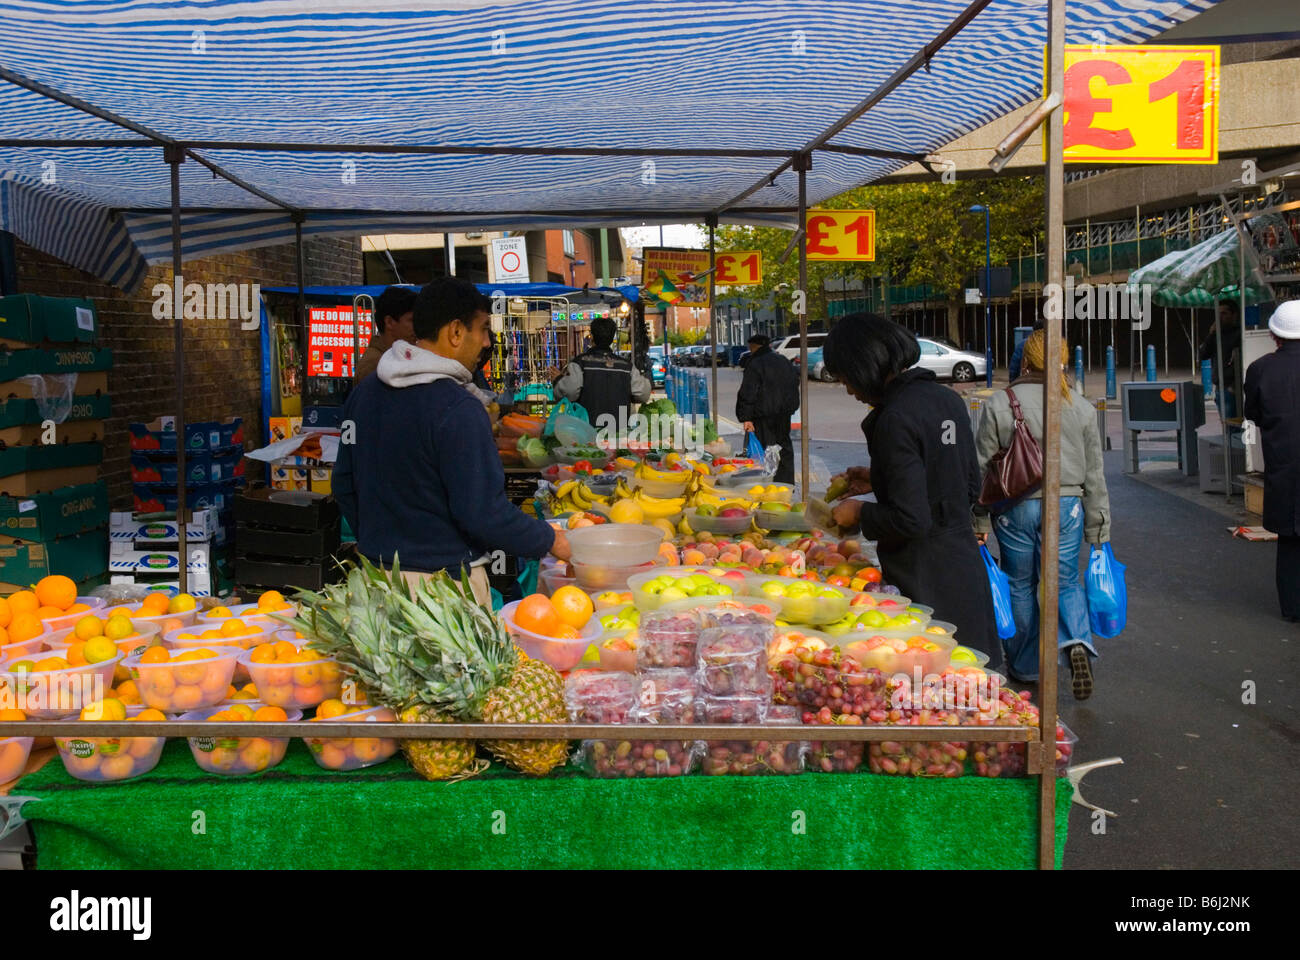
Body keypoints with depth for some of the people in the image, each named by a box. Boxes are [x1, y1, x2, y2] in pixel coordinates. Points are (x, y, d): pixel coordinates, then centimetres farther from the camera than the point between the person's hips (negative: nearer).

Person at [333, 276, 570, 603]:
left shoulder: (363, 392, 6)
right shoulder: (459, 409, -20)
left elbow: (344, 484, 15)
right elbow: (483, 512, -22)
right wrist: (551, 541, -7)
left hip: (376, 571, 8)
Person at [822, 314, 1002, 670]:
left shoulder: (894, 420, -19)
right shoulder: (949, 399, 8)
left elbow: (911, 519, -23)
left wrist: (860, 513, -4)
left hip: (924, 582, -9)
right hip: (967, 566, 9)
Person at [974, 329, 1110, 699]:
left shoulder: (998, 405, -5)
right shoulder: (1082, 408, 3)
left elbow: (983, 470, -3)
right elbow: (1094, 476, 7)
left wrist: (980, 523, 5)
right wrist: (1098, 530, 14)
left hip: (1016, 508, -1)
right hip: (1066, 506, 2)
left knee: (1020, 586, 13)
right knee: (1065, 582, 13)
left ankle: (1025, 668, 24)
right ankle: (1077, 643, -14)